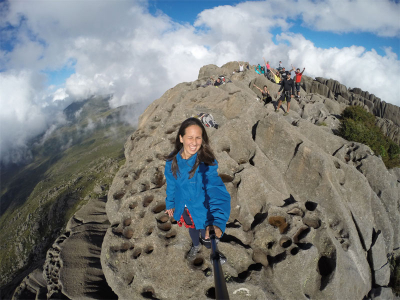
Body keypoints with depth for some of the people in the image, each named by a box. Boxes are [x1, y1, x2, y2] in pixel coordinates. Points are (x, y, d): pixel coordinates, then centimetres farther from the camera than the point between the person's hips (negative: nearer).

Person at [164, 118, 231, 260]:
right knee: (191, 228, 31)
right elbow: (171, 185, -1)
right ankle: (196, 246, 64)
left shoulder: (207, 163, -33)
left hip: (202, 208, -3)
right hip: (184, 208, 4)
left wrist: (216, 220, -59)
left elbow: (216, 191, -44)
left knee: (204, 231, 23)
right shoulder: (172, 161, -19)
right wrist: (170, 204, 11)